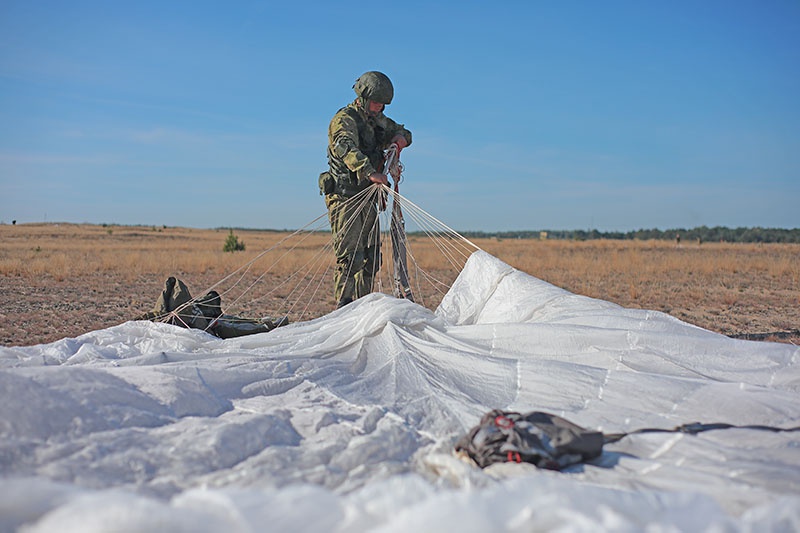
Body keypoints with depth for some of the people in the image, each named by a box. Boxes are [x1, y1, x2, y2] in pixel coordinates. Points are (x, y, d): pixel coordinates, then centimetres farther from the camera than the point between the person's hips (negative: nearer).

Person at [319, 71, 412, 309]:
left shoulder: (377, 120, 15)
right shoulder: (344, 119, -10)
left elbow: (402, 131, 31)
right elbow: (346, 148, -30)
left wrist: (400, 138, 4)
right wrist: (370, 173, -46)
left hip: (367, 198, 8)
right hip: (345, 197, -8)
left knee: (371, 259, 8)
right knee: (350, 257, -14)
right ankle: (343, 310, -12)